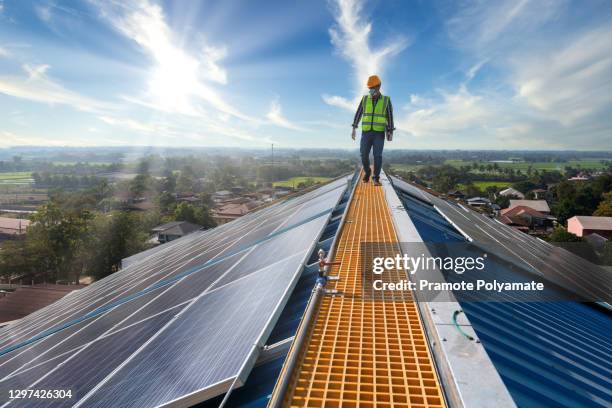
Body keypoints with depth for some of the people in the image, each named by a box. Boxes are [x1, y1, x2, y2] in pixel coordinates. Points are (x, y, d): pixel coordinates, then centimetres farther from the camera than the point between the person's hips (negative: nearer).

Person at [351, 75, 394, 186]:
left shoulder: (386, 100, 2)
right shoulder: (365, 99, 6)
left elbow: (390, 117, -1)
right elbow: (358, 114, 6)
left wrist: (391, 133, -9)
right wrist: (354, 129, -1)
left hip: (379, 133, -1)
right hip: (366, 132, 2)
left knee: (377, 156, -11)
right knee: (364, 155, -4)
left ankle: (376, 178, -1)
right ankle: (367, 172, 22)